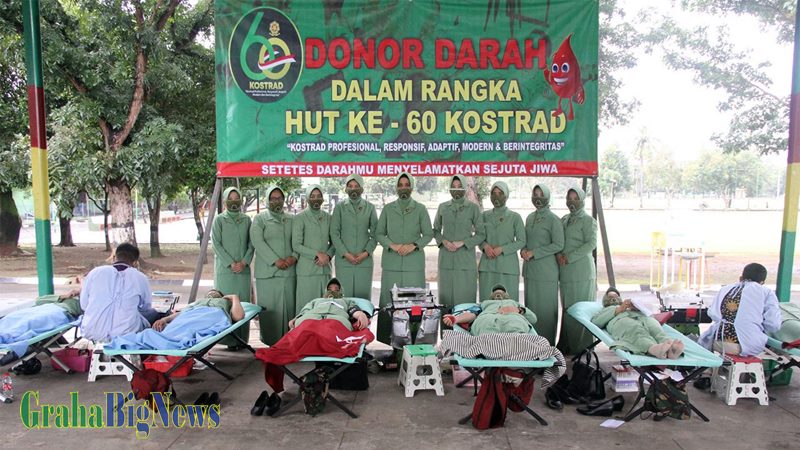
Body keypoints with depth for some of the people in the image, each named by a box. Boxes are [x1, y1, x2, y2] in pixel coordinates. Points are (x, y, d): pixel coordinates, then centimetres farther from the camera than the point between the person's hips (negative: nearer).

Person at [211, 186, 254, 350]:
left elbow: (251, 243, 8)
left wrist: (244, 262, -6)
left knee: (243, 302, 3)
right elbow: (216, 244, -3)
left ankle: (242, 339, 8)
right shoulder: (219, 220, 3)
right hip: (225, 268, -3)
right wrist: (231, 263, -11)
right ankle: (229, 340, 1)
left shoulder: (247, 220, 11)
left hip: (244, 268, 3)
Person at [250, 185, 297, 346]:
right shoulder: (260, 219, 5)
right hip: (267, 271, -3)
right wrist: (276, 260, -13)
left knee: (288, 306, 3)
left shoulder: (291, 219, 16)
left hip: (288, 271, 3)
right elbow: (257, 241, -7)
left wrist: (294, 257, -8)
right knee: (269, 307, -3)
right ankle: (269, 341, 4)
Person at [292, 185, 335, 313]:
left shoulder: (328, 218, 11)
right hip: (307, 270, -3)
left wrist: (328, 255, -4)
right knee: (306, 304, -3)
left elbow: (333, 242, 15)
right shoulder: (300, 218, -1)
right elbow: (296, 245, -6)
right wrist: (317, 254, -12)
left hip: (325, 268, 4)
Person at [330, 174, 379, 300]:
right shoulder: (340, 207, 6)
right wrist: (345, 254, -8)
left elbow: (375, 233, 7)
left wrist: (366, 253, -6)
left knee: (363, 295, 1)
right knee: (344, 295, -1)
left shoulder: (370, 208, 9)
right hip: (343, 260, 0)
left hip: (364, 260, 1)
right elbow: (334, 233, 1)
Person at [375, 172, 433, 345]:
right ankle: (386, 340, 6)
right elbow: (379, 233, 8)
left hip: (414, 261, -1)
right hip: (391, 261, 1)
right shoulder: (388, 209, 7)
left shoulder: (420, 209, 5)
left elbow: (428, 234, 6)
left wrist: (413, 246, -10)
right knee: (389, 298, 0)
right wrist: (392, 245, -9)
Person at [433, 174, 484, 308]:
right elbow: (436, 230, 16)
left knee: (465, 296, -3)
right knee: (446, 293, 3)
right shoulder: (443, 207, 8)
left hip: (466, 258, -2)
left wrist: (462, 243, -10)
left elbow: (480, 234, 3)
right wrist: (444, 241, -4)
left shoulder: (473, 208, 0)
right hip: (446, 258, 2)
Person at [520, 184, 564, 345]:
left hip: (546, 269, -7)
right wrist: (523, 250, 0)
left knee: (546, 307, -2)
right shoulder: (530, 217, 14)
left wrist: (534, 252, -13)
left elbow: (558, 245, -11)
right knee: (530, 304, 9)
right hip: (530, 268, 7)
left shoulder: (553, 220, -6)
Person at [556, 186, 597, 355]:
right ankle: (566, 346, 13)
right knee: (567, 308, 7)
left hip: (581, 271, -6)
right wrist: (558, 255, -2)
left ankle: (581, 347, 2)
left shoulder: (588, 220, -1)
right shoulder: (564, 220, 18)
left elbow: (591, 243, -11)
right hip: (566, 272, 6)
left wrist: (569, 257, -14)